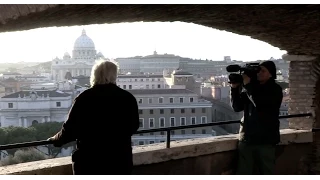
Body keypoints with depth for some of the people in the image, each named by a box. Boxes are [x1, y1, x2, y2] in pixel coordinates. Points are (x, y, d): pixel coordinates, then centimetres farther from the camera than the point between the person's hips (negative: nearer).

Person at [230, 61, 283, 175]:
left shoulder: (275, 90, -2)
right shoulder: (251, 87, 10)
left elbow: (260, 105, -20)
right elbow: (237, 107, 6)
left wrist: (247, 85, -16)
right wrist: (234, 88, -6)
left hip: (266, 140, -3)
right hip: (246, 139, 3)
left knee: (267, 171, 7)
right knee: (242, 172, 3)